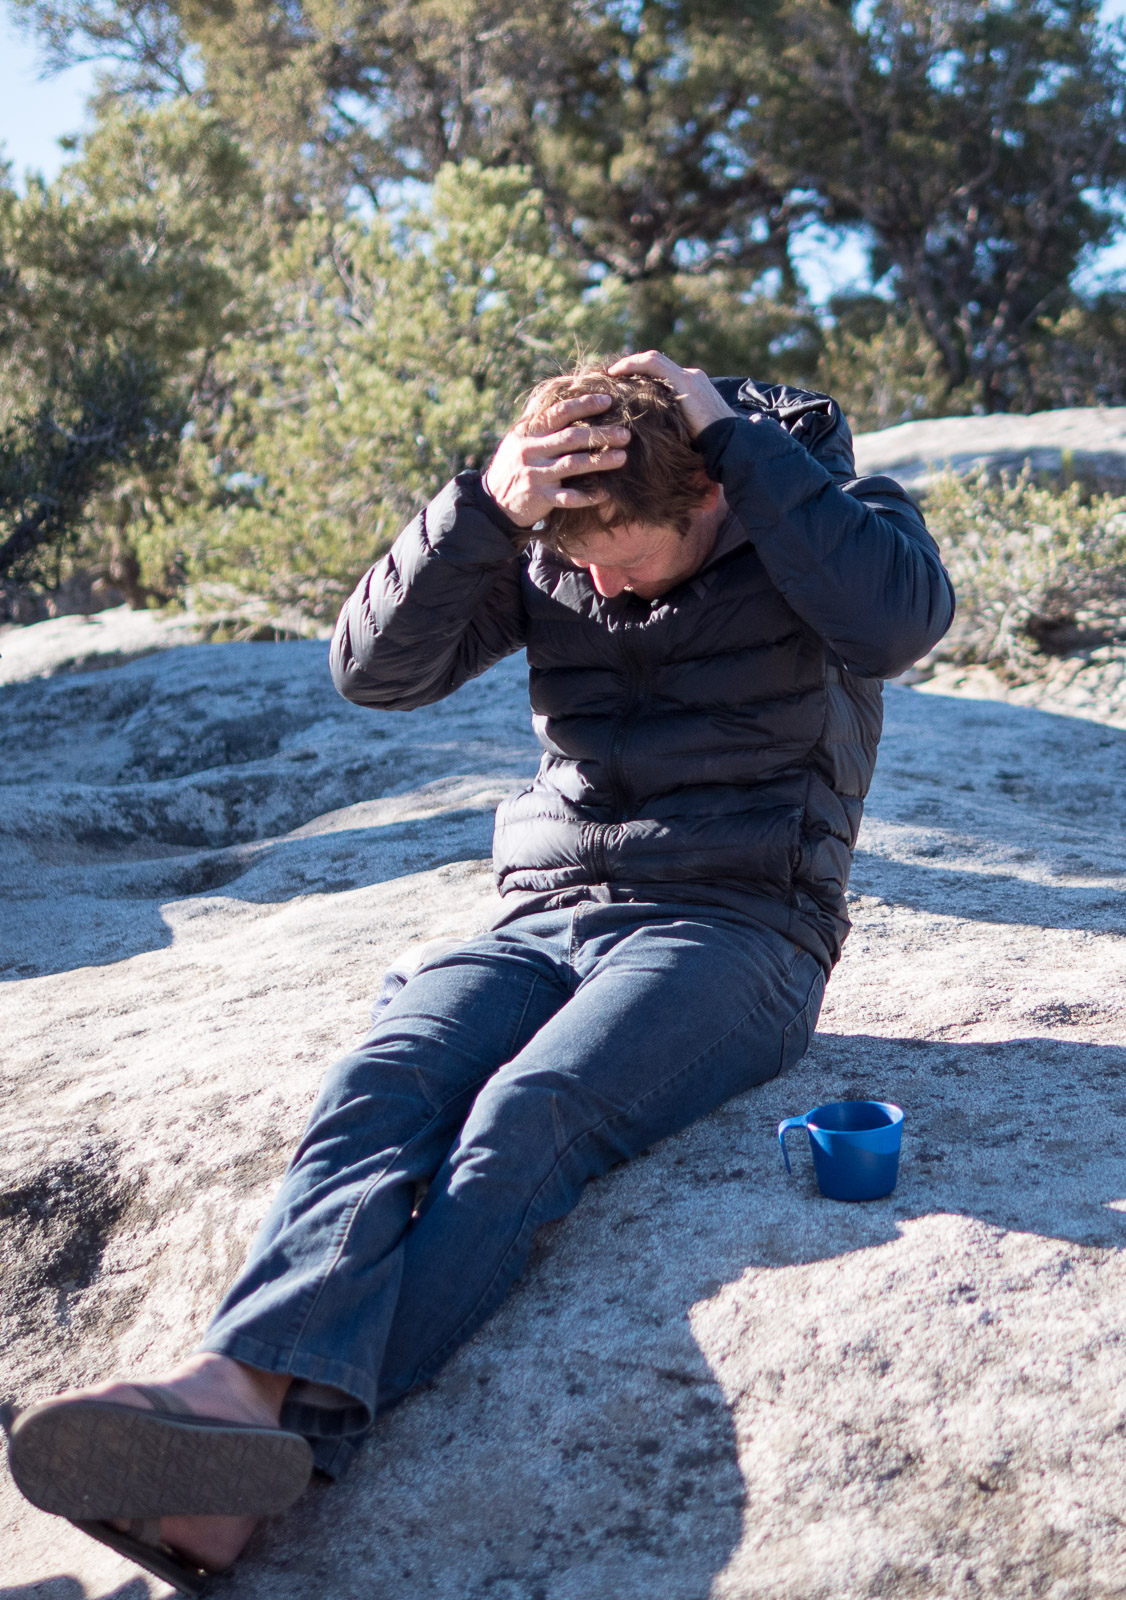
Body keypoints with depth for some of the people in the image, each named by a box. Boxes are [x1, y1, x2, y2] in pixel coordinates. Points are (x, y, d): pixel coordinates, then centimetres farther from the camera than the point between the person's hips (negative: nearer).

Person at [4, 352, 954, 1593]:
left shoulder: (810, 500, 3)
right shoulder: (541, 541, 9)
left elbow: (901, 618, -21)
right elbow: (375, 666, -2)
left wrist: (733, 429, -15)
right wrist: (482, 507, -17)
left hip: (739, 925, -3)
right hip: (546, 917, 4)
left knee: (527, 1120, -32)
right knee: (382, 1083, -27)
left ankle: (270, 1410, -48)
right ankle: (242, 1386, -49)